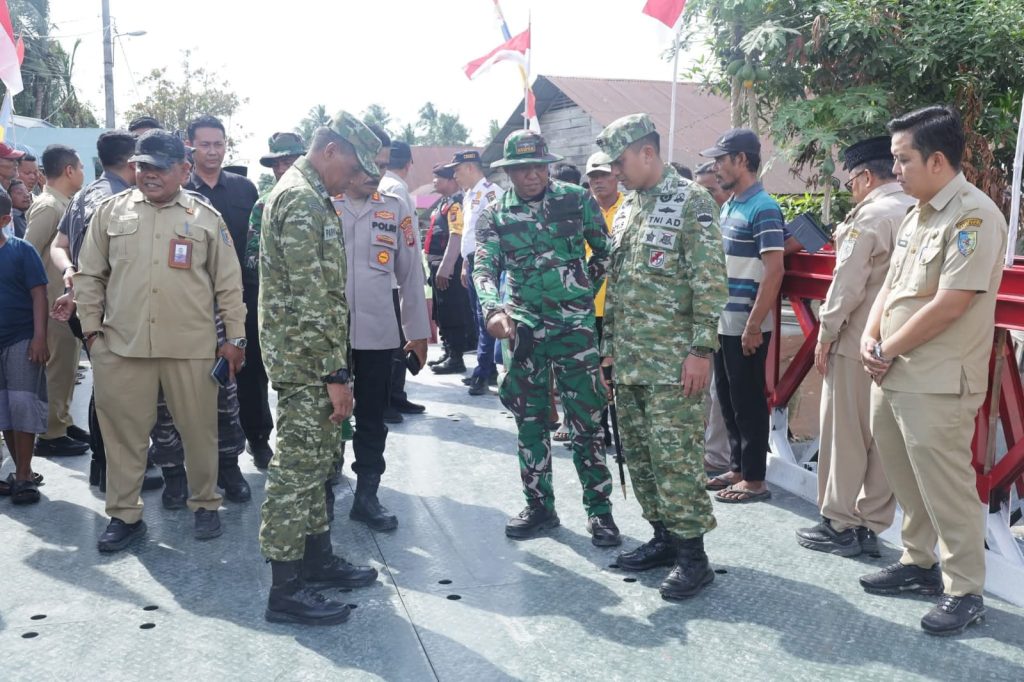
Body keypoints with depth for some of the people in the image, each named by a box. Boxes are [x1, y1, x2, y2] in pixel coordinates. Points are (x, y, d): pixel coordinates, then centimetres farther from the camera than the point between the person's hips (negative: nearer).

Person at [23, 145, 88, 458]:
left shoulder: (63, 205, 11)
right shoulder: (47, 207, -17)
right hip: (55, 303, -9)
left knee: (66, 365, 16)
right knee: (57, 368, -2)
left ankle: (63, 422, 27)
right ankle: (51, 435, 6)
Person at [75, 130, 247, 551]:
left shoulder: (206, 217, 4)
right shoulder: (111, 211, 7)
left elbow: (228, 283, 5)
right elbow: (89, 275, 11)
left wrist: (235, 338, 2)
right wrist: (91, 328, 5)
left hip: (191, 345, -1)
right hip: (122, 344, 1)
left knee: (199, 429, 9)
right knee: (123, 431, 7)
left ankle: (205, 504, 26)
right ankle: (124, 514, 21)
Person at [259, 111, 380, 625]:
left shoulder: (309, 197, 17)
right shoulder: (302, 201, -17)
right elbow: (310, 300, -23)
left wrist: (334, 366, 21)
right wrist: (334, 373, -20)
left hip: (311, 360, 10)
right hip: (305, 361, -10)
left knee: (316, 461, 17)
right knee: (297, 467, -4)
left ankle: (317, 556, 30)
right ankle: (286, 589, 4)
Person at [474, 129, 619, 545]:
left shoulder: (577, 200, -1)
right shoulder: (494, 216, 2)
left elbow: (606, 251, 10)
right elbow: (484, 268, -9)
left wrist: (586, 291, 8)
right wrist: (493, 309, -27)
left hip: (575, 325, -2)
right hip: (523, 328, 2)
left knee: (586, 420, 0)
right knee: (530, 420, 9)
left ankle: (599, 508, 12)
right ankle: (539, 506, 21)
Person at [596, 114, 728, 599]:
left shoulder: (691, 201, -8)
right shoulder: (627, 209, 16)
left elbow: (709, 281, -14)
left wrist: (701, 349, -18)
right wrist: (610, 346, 18)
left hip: (673, 360, -8)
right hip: (629, 359, 8)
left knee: (674, 456, -7)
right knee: (638, 452, 12)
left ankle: (692, 555, 3)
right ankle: (663, 537, 25)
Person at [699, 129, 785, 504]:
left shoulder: (763, 208, -14)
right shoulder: (728, 206, 13)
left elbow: (774, 270, -20)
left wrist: (754, 325, -22)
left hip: (745, 326, -8)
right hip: (723, 323, 8)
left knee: (748, 402, 1)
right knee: (728, 399, 15)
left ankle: (754, 479, 11)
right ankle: (737, 468, 27)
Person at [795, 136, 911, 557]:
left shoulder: (870, 215, -13)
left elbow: (848, 282, -16)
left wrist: (825, 333, -8)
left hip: (857, 343, -7)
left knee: (844, 436, 2)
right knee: (882, 439, 11)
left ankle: (839, 525, 9)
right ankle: (871, 525, 18)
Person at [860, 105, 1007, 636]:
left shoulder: (973, 215, -16)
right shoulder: (916, 215, 13)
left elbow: (950, 303, -21)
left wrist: (889, 349, -12)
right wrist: (870, 337, 0)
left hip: (937, 382, -9)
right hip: (893, 374, 9)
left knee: (945, 488, -1)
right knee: (907, 480, 18)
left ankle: (965, 591, 13)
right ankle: (919, 562, 34)